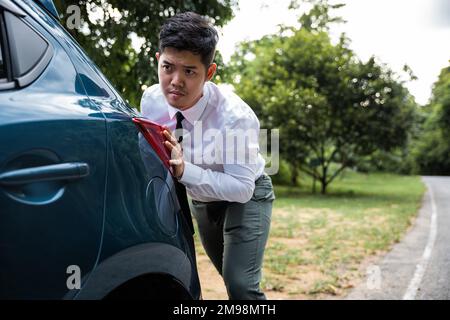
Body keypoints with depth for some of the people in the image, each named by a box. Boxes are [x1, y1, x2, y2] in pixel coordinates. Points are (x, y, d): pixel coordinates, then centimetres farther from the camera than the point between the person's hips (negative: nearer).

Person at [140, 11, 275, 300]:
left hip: (246, 195, -5)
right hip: (202, 196, 5)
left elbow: (242, 188, -33)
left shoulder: (235, 116, -35)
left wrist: (184, 170, -44)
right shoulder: (151, 100, -20)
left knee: (241, 284, -18)